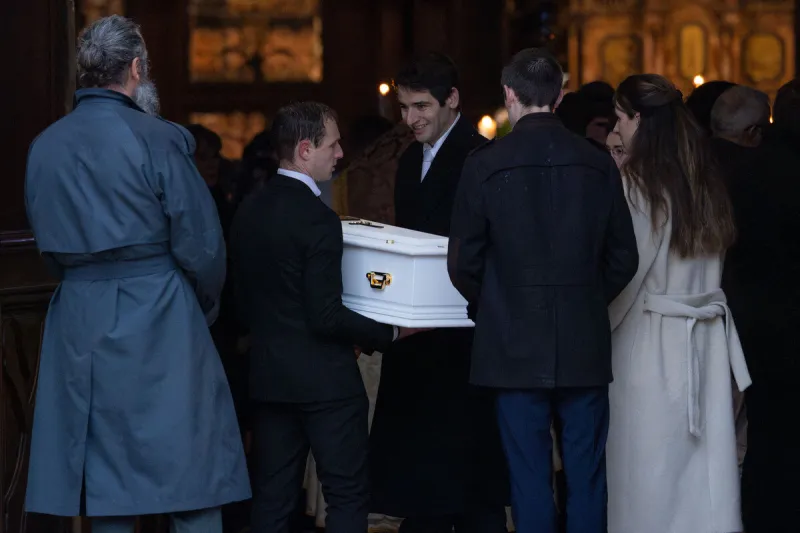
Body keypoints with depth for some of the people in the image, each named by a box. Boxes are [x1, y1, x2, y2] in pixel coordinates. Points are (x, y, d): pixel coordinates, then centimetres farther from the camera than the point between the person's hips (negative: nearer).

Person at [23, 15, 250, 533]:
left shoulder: (44, 147, 7)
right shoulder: (157, 139, -11)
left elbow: (51, 244, 13)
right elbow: (201, 245, -10)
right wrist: (202, 310, 7)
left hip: (79, 323, 5)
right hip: (159, 325, -5)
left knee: (108, 489, 9)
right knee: (191, 481, 0)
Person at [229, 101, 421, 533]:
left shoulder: (248, 211, 6)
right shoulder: (316, 218, -18)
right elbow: (326, 316, -20)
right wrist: (390, 333, -10)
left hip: (267, 375, 7)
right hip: (323, 379, -7)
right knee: (347, 497, 1)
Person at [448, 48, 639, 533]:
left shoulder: (485, 165, -7)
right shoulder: (598, 164, -1)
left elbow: (464, 263, -4)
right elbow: (624, 258, 5)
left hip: (515, 347, -2)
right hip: (586, 347, 2)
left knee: (530, 479, 4)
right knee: (587, 477, 8)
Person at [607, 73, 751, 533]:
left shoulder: (639, 184, -12)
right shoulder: (707, 180, 7)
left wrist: (599, 327, -1)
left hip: (651, 338, -6)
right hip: (707, 340, 6)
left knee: (651, 463, 0)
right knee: (706, 460, 6)